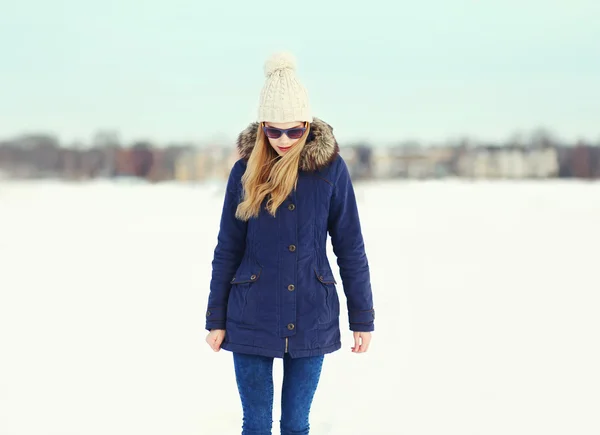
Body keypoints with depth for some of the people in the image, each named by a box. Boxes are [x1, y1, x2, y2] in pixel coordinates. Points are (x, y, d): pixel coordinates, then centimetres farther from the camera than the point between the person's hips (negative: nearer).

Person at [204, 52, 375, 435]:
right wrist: (216, 319, 4)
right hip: (252, 318, 0)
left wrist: (363, 318, 0)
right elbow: (227, 250, 3)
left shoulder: (331, 168, -5)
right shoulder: (246, 170, -2)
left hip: (311, 320, 0)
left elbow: (350, 248, -1)